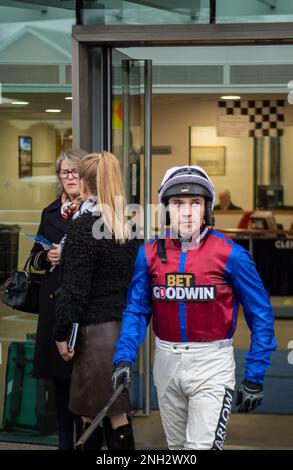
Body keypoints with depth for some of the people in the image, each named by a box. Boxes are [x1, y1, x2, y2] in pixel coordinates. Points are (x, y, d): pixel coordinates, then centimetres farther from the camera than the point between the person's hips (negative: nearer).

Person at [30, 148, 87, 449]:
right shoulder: (50, 214, 16)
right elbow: (35, 259, 19)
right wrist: (48, 257, -2)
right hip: (55, 304, 5)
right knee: (60, 379, 9)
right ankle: (65, 441, 18)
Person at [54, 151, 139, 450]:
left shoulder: (84, 226, -13)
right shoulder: (128, 224, 6)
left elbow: (75, 288, -14)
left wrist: (62, 334, -8)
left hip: (96, 329, -7)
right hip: (125, 324, 7)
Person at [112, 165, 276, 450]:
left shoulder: (230, 254, -10)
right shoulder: (150, 254, 0)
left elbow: (261, 316, -5)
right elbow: (137, 311, 4)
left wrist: (254, 378, -7)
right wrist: (123, 359, -11)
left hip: (211, 365, -4)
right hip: (166, 362, 4)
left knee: (202, 446, -11)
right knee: (177, 447, 18)